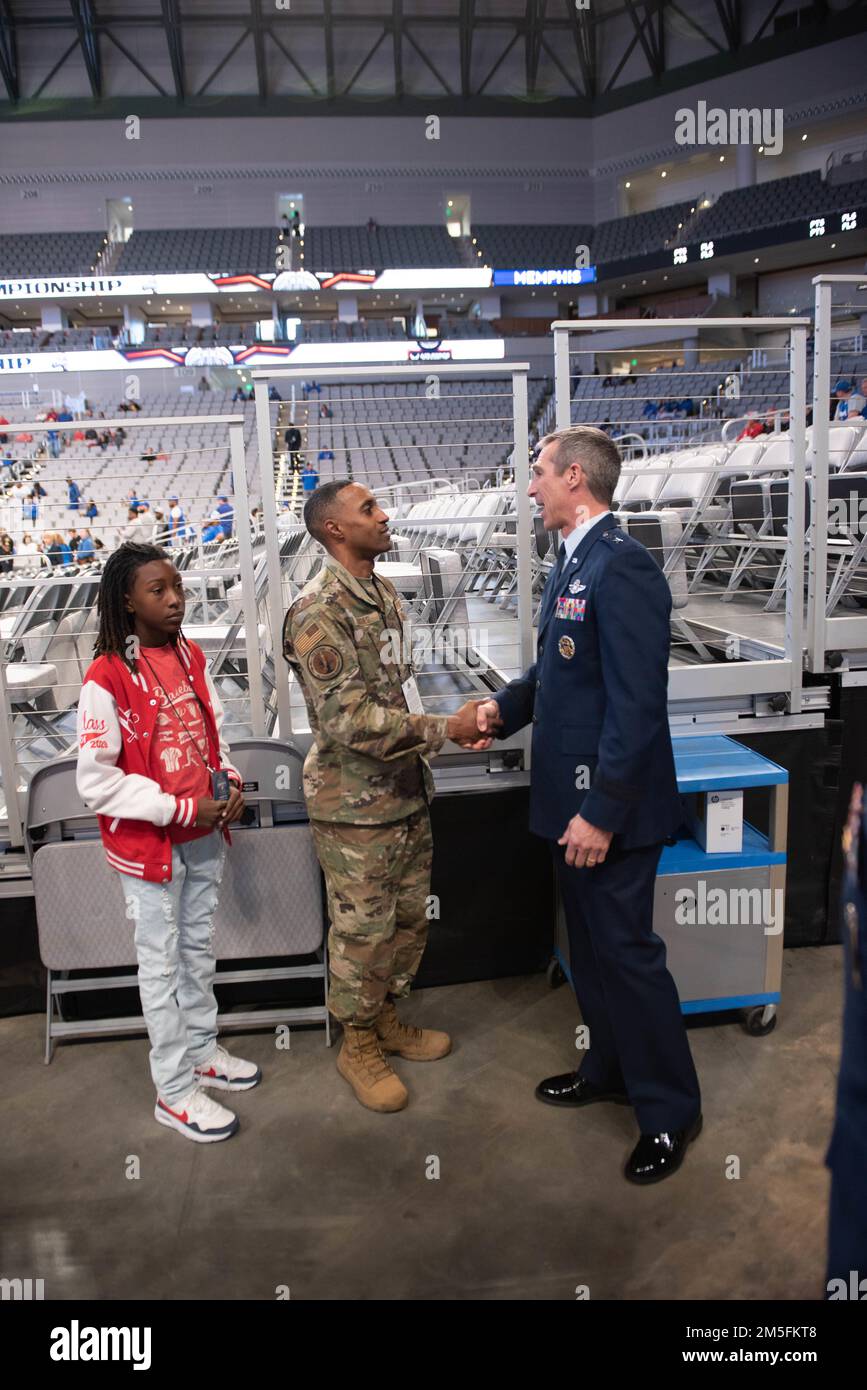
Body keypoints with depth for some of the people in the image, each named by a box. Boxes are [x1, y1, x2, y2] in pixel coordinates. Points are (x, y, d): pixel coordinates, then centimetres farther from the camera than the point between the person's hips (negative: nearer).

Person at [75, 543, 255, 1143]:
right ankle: (174, 1090, 24)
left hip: (204, 834, 6)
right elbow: (95, 781, -19)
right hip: (150, 845, -6)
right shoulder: (107, 678, -19)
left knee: (200, 948, 21)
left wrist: (230, 779, -6)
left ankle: (202, 1051, 41)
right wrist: (180, 809, -22)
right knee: (163, 964, 8)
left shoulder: (191, 656, 0)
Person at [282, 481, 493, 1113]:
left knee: (410, 917, 19)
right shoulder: (319, 611, -20)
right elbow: (349, 719, -26)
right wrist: (446, 728, -23)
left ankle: (387, 1019, 39)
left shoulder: (385, 593, 8)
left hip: (407, 791, 8)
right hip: (355, 803, -8)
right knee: (363, 929, 7)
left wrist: (447, 730, 7)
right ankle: (359, 1045, 27)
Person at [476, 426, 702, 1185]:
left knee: (627, 951, 4)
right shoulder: (572, 563, 9)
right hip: (571, 795, 9)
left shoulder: (622, 566, -20)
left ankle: (671, 1110, 22)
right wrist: (504, 707, 0)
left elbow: (637, 703, -25)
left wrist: (601, 811, -24)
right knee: (591, 945, 22)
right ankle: (610, 1066, 41)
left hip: (609, 806, -9)